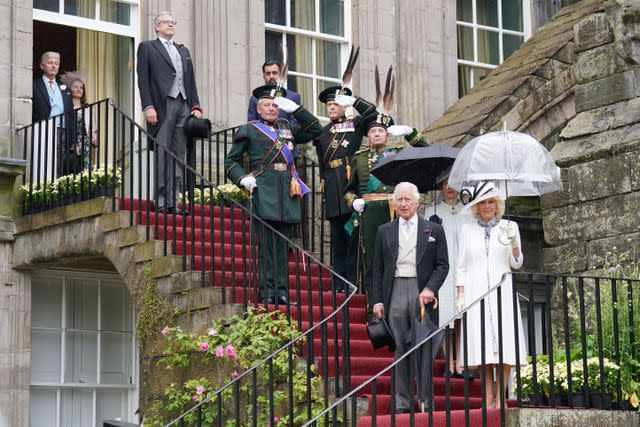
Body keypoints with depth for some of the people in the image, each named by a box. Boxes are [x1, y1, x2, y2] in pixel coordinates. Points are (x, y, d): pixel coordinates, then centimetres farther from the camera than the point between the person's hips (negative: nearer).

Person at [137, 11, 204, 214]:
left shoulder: (183, 51, 25)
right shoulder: (147, 47, 9)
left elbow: (191, 81, 21)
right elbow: (143, 79, -1)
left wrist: (196, 106, 7)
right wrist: (148, 107, -12)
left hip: (184, 106, 5)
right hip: (162, 105, -5)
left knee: (179, 155, 1)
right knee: (162, 153, -7)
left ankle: (174, 201, 1)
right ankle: (161, 202, -7)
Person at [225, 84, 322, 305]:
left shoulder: (287, 128, 22)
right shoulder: (249, 130, 10)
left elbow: (315, 130, 19)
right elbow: (231, 161, 11)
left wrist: (295, 108, 11)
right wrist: (243, 178, -7)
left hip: (287, 190, 4)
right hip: (263, 190, -4)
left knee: (283, 243, 4)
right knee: (267, 243, -8)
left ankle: (282, 292, 6)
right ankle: (267, 293, -7)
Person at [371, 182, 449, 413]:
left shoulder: (434, 230, 8)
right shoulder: (384, 231, 13)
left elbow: (442, 265, 5)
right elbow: (378, 269, 12)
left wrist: (430, 289, -10)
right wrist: (377, 300, 4)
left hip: (422, 292, -1)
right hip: (395, 293, 1)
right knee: (400, 348, 1)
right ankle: (402, 400, 4)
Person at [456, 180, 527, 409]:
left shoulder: (509, 226, 10)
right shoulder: (467, 230, 11)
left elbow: (516, 263, 9)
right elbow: (461, 266, 10)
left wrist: (513, 242, -8)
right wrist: (460, 295, 1)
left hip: (501, 291, 0)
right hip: (475, 291, 0)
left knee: (505, 344, -7)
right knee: (482, 345, -5)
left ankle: (500, 397, -3)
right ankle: (488, 398, -2)